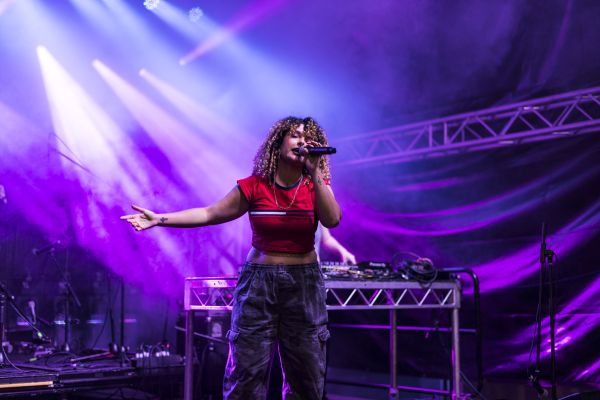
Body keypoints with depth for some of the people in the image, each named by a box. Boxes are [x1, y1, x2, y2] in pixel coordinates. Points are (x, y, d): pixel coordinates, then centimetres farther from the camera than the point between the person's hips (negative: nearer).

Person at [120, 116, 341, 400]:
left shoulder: (316, 186, 0)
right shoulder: (254, 186, -4)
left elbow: (332, 220, -17)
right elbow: (210, 213, -3)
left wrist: (315, 173, -20)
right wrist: (159, 219, -10)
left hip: (304, 283, 1)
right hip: (259, 280, -1)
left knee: (307, 374, 7)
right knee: (247, 370, 1)